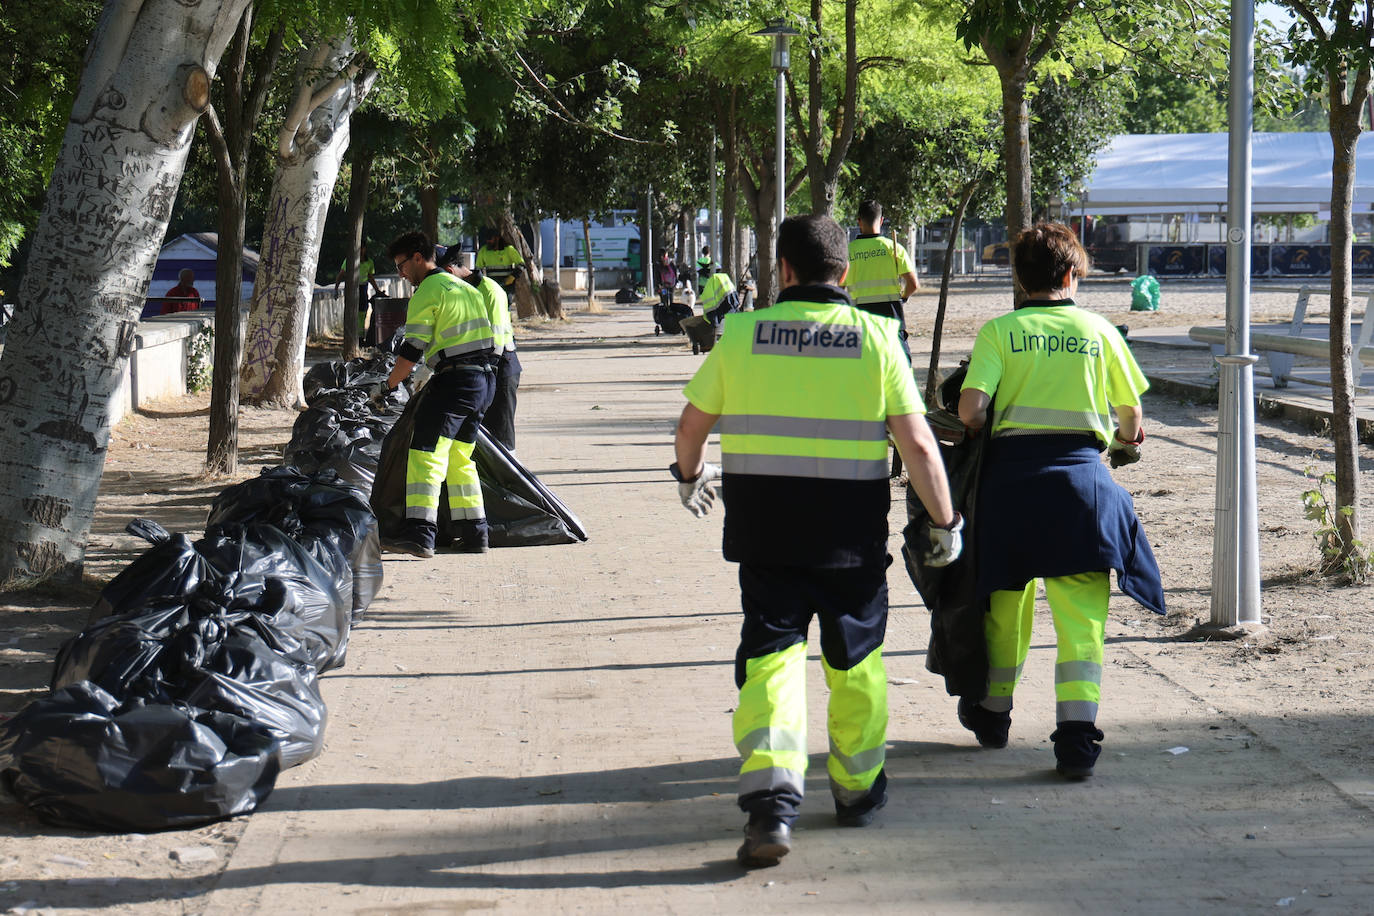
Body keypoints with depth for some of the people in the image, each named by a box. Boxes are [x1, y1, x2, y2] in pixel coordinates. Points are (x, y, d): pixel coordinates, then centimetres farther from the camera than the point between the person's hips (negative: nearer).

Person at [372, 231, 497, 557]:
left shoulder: (427, 292, -6)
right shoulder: (465, 288, 21)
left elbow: (413, 350, -11)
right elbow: (490, 337, 25)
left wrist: (386, 386, -1)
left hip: (455, 380, -9)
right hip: (484, 380, 9)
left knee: (426, 455, -14)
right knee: (460, 459, 17)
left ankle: (419, 533, -25)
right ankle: (473, 533, 16)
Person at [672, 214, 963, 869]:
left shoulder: (741, 335, -1)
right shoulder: (875, 337, -4)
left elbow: (691, 425, 8)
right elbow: (917, 444, -7)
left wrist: (689, 473, 28)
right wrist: (944, 521, 3)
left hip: (763, 526, 0)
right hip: (851, 530, 0)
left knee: (771, 652, 1)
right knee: (855, 656, 17)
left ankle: (770, 800, -16)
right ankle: (857, 788, 32)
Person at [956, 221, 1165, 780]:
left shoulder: (1000, 331, 2)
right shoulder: (1098, 330, 7)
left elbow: (970, 408, -10)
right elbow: (1131, 411, 12)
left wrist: (980, 431, 12)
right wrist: (1127, 442, 33)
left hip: (1012, 474, 1)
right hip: (1081, 474, 0)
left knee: (1006, 602, 18)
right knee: (1081, 614, -1)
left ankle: (992, 713, 34)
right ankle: (1077, 734, -13)